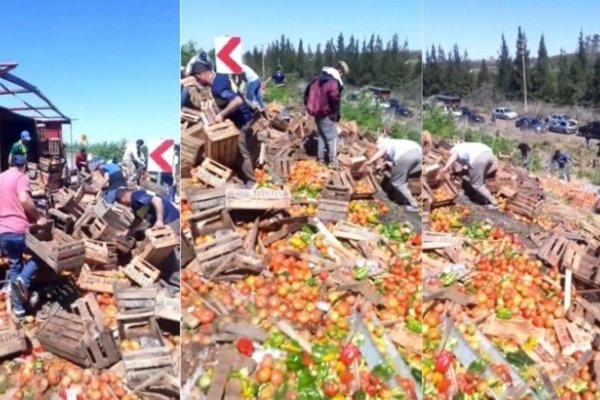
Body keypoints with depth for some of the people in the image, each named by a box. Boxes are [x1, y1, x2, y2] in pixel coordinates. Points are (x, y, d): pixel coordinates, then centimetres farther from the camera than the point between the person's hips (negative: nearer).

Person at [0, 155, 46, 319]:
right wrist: (38, 217, -13)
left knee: (14, 266, 18)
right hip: (19, 230, -6)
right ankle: (23, 280, -10)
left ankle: (18, 306, 19)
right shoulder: (21, 177, -6)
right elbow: (24, 199, -23)